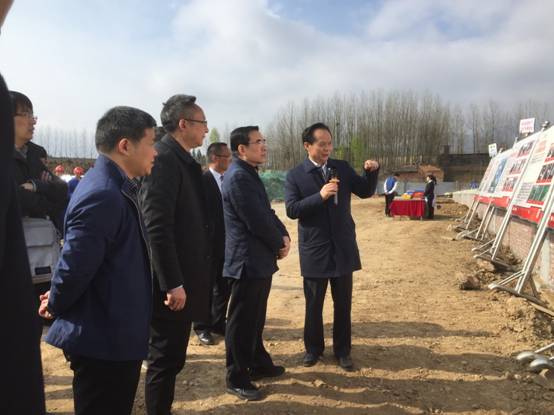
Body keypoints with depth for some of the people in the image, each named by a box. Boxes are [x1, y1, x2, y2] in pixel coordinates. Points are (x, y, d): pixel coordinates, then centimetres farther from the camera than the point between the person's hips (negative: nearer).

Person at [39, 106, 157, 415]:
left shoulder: (115, 188, 8)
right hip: (105, 339, -9)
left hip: (115, 334, 10)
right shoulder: (103, 195, -26)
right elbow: (75, 266, -26)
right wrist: (56, 307, -8)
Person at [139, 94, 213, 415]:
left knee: (172, 358, 19)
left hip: (183, 277, 9)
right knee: (165, 359, 4)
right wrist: (172, 283, -23)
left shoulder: (184, 160, 13)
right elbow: (157, 227, -23)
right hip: (173, 283, -9)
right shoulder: (163, 159, -16)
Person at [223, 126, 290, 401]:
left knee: (255, 318, 20)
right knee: (242, 321, 2)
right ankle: (236, 379, 16)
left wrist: (284, 236, -1)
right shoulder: (239, 177, -19)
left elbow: (267, 212, 14)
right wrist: (279, 243, -7)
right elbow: (257, 221, -22)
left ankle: (258, 363, 35)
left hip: (260, 259, 10)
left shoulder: (249, 174, 13)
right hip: (248, 261, -10)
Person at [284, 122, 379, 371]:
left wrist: (372, 172, -12)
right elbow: (291, 210, -15)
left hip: (343, 247, 3)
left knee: (343, 303, 12)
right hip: (314, 250, -2)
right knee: (313, 303, 13)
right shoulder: (295, 176, -7)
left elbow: (365, 192, 7)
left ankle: (342, 350, 28)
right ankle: (313, 348, 32)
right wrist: (320, 196, -26)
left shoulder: (342, 168, 3)